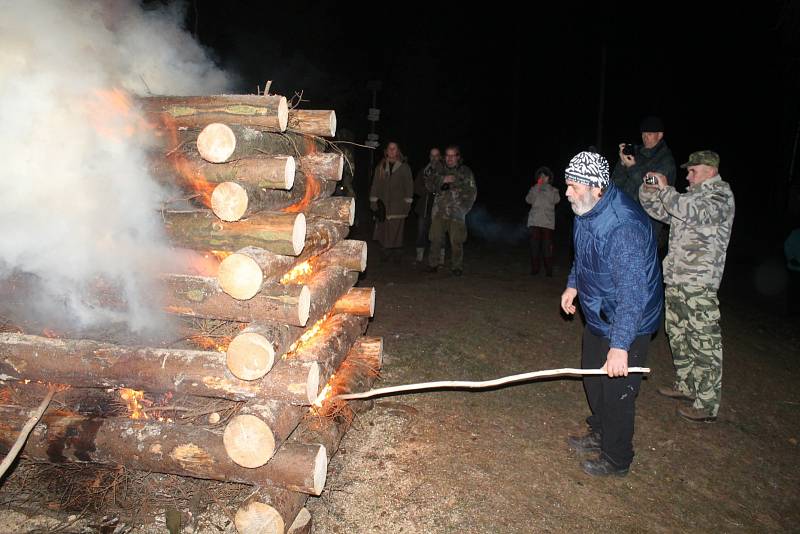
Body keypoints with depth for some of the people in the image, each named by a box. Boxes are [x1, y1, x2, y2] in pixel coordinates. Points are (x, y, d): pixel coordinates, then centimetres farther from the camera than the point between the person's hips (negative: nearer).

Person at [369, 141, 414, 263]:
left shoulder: (404, 167, 5)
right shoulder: (380, 167, 11)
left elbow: (409, 186, 3)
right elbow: (375, 185, 10)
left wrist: (407, 203, -3)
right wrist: (374, 201, 3)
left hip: (398, 206, -2)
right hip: (383, 204, 2)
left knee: (396, 230, -1)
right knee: (383, 230, 1)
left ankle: (396, 255, 9)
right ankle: (384, 253, 13)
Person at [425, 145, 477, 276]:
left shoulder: (465, 172, 8)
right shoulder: (440, 170, 13)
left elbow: (472, 193, 7)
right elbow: (429, 184, 2)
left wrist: (463, 208, -2)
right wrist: (442, 180, -14)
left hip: (456, 213, -1)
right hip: (439, 211, 1)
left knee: (456, 241, -3)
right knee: (436, 239, -3)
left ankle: (456, 267, 10)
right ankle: (433, 264, 11)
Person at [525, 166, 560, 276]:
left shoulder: (553, 190, 13)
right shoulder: (534, 189, 14)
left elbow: (556, 200, -7)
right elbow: (528, 200, -3)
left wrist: (546, 188, -8)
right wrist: (537, 187, -10)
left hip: (548, 223, -1)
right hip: (534, 222, 1)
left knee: (547, 247, -7)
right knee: (534, 246, 0)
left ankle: (549, 270, -4)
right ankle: (534, 269, 6)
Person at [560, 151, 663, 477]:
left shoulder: (624, 226, -33)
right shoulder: (587, 212, -2)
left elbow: (632, 290, -36)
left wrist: (620, 345, -37)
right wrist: (573, 284, 12)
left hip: (626, 326, -10)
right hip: (598, 316, 10)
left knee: (617, 393, 3)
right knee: (593, 380, 23)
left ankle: (616, 459, 23)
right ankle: (600, 435, 45)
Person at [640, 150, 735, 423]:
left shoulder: (721, 195, -7)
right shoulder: (694, 194, 18)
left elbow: (694, 212, -27)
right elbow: (660, 211, 23)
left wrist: (665, 189, -16)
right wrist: (649, 191, 4)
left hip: (699, 284, -9)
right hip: (676, 280, 9)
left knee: (704, 342, -5)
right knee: (678, 335, 17)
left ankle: (707, 404, 0)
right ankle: (686, 386, 32)